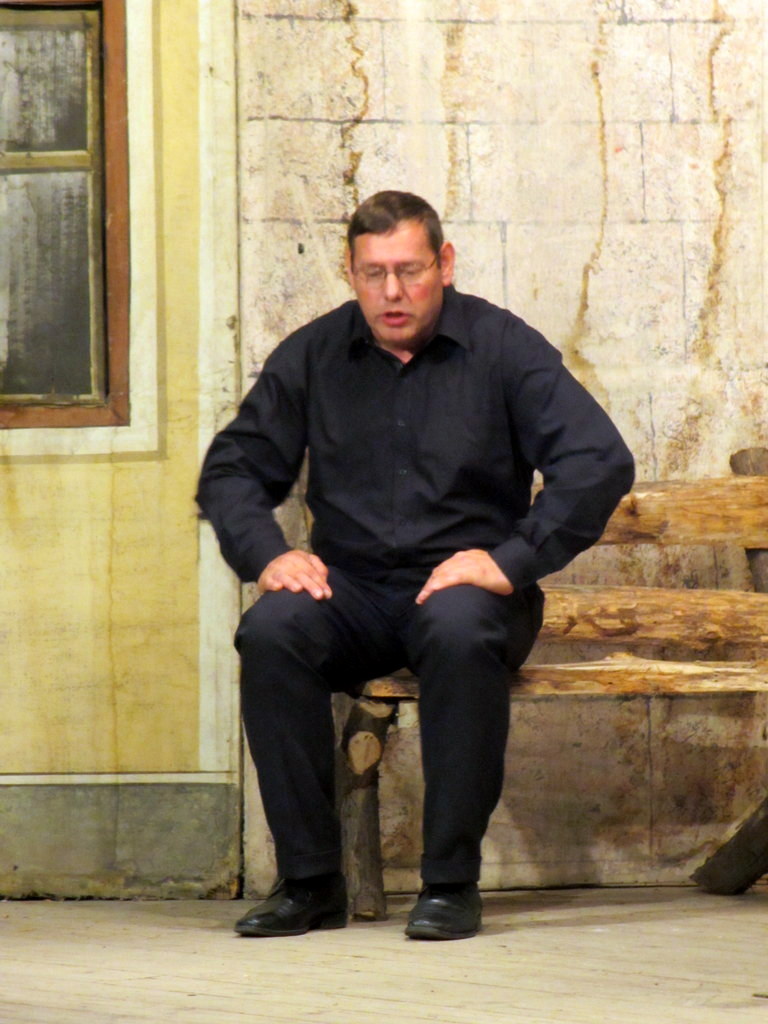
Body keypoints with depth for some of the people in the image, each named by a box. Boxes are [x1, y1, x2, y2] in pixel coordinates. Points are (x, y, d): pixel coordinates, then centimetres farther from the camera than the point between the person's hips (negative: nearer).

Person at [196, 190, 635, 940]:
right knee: (270, 632, -30)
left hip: (466, 582, -3)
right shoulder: (312, 356, 9)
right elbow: (232, 468, 11)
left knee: (460, 631, -38)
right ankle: (308, 879, -22)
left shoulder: (502, 347, -1)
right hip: (351, 590, 3)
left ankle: (452, 881, -27)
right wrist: (265, 553, -9)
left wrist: (512, 561, -20)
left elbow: (601, 462, -10)